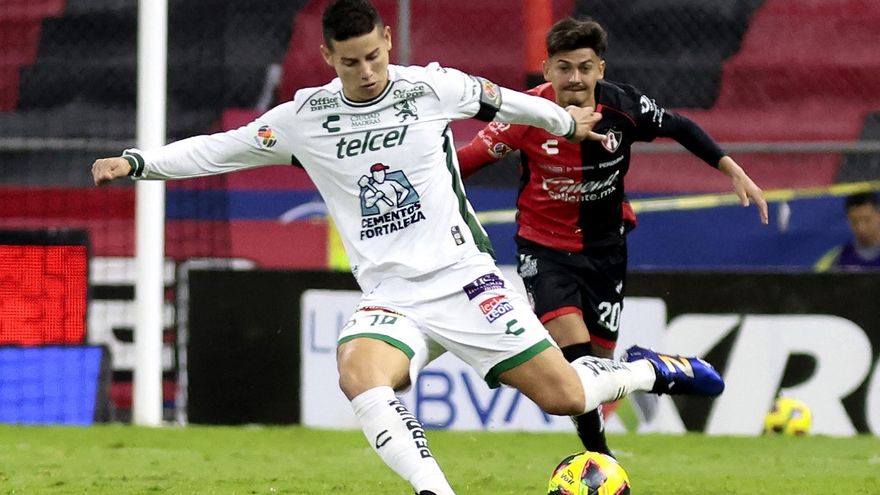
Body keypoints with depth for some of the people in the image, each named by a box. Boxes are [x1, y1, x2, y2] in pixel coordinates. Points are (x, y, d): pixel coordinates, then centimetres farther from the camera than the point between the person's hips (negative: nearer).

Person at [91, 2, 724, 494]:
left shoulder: (432, 87, -2)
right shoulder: (305, 118, 0)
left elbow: (502, 102, 17)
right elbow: (217, 149, 5)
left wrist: (567, 121, 31)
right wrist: (137, 162, -5)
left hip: (464, 278, -1)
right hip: (391, 298, 1)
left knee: (565, 396, -5)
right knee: (358, 375, -33)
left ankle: (649, 369, 26)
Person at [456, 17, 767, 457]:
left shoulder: (623, 106, -15)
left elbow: (679, 128, 2)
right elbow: (470, 158, -11)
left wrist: (733, 171, -1)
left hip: (605, 246, 3)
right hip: (544, 246, -3)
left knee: (598, 361, 10)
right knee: (575, 354, -23)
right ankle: (599, 457, -14)